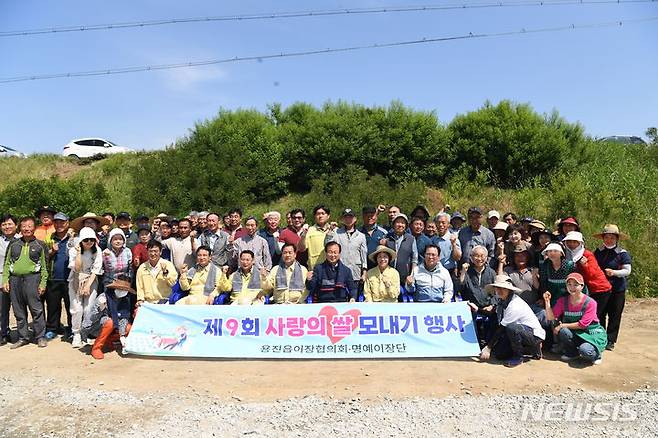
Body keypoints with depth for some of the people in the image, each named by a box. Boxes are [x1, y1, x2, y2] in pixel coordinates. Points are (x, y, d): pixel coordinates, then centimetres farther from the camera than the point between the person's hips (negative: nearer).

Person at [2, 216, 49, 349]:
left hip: (32, 278, -3)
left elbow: (44, 266, 4)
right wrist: (5, 280, 4)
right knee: (19, 311, 8)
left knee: (36, 309, -5)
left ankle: (40, 336, 4)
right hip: (15, 279, 3)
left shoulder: (39, 245, 5)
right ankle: (23, 337, 18)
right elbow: (7, 263, 14)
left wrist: (43, 283, -3)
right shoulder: (13, 244, 13)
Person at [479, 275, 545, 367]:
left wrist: (488, 347, -20)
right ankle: (532, 349, 15)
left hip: (535, 335, -9)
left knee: (511, 327, -37)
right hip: (521, 332, 9)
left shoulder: (515, 305, -28)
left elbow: (502, 328, -25)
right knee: (498, 354, -2)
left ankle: (518, 357, -12)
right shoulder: (502, 301, -2)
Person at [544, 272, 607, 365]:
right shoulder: (562, 301, -4)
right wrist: (547, 302, -23)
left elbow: (582, 324, -19)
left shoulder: (590, 303, -16)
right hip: (574, 334, 4)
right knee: (563, 331, -28)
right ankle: (571, 353, 1)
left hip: (591, 333, -4)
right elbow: (551, 317, -11)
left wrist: (562, 325, -17)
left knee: (585, 350, -32)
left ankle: (596, 354, 7)